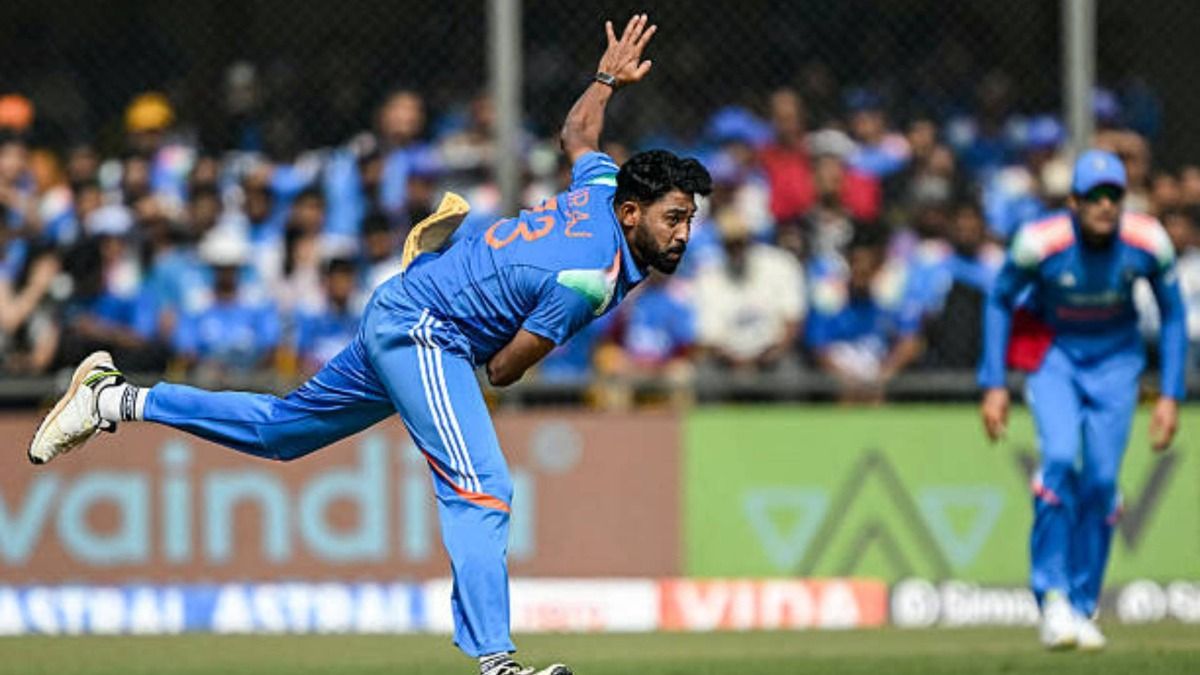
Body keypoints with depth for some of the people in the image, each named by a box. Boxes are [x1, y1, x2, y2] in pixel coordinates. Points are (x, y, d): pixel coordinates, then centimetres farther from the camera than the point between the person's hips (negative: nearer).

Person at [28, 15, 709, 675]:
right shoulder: (591, 278, -24)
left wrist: (608, 79, 38)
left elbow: (577, 133, 23)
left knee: (281, 428, 21)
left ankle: (118, 399, 27)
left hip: (396, 318, 10)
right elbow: (505, 370, -17)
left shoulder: (601, 187, 0)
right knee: (482, 489, -22)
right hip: (423, 330, -10)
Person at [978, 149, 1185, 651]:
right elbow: (999, 300, -7)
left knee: (1102, 479, -5)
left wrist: (1170, 395, -4)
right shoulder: (1039, 243, -24)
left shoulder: (1149, 243, -19)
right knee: (1060, 457, -22)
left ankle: (1082, 607, 10)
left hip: (1116, 357, 2)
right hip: (1052, 352, -2)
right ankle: (1052, 596, -14)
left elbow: (1172, 314, -2)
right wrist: (993, 385, -9)